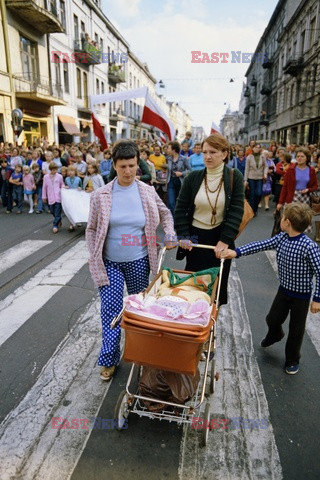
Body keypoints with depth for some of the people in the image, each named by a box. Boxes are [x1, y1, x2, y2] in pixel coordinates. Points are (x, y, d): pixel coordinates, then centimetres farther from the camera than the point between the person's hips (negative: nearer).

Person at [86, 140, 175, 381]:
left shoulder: (147, 191, -4)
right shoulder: (101, 195, -7)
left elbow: (165, 214, 12)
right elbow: (92, 229, 1)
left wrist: (170, 233, -4)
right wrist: (94, 256, -3)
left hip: (138, 261, 1)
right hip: (110, 262, -1)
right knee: (111, 310, 2)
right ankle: (109, 359, 20)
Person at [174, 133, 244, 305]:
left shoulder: (234, 177, -5)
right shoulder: (193, 178, -2)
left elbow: (237, 210, -10)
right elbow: (181, 208, 0)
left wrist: (225, 240, -16)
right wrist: (183, 235, -8)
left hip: (220, 238, -1)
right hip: (195, 236, 1)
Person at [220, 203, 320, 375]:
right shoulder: (282, 238, -8)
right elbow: (261, 245, -8)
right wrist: (236, 252, -17)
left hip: (301, 295, -5)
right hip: (284, 290, 6)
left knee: (296, 330, 12)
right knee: (272, 319, 19)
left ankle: (292, 360, 36)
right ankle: (275, 335, 54)